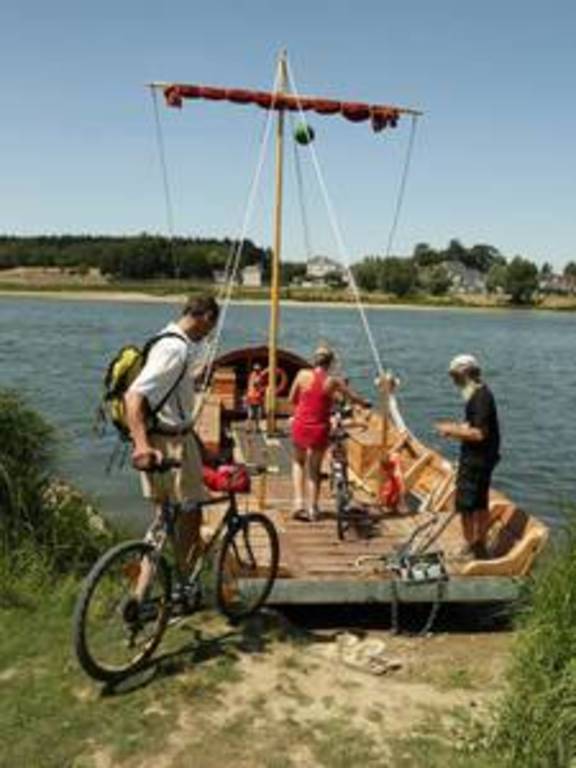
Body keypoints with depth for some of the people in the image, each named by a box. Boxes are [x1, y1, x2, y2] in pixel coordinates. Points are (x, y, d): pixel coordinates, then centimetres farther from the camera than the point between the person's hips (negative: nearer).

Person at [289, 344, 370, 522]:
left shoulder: (302, 374, -5)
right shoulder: (333, 381, -8)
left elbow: (291, 399, 4)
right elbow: (353, 398, 1)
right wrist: (365, 404, 22)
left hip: (300, 426, 1)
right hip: (319, 429, -1)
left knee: (298, 462, 25)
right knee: (315, 469, 17)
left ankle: (299, 502, 12)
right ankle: (312, 509, 20)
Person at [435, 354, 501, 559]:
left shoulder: (481, 398, -22)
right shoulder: (480, 394, 9)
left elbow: (478, 434, -28)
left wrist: (453, 430, -17)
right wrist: (455, 429, 7)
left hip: (476, 460, -10)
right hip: (477, 458, 10)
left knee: (465, 504, -2)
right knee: (480, 504, 19)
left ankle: (470, 546, 9)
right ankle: (479, 545, 31)